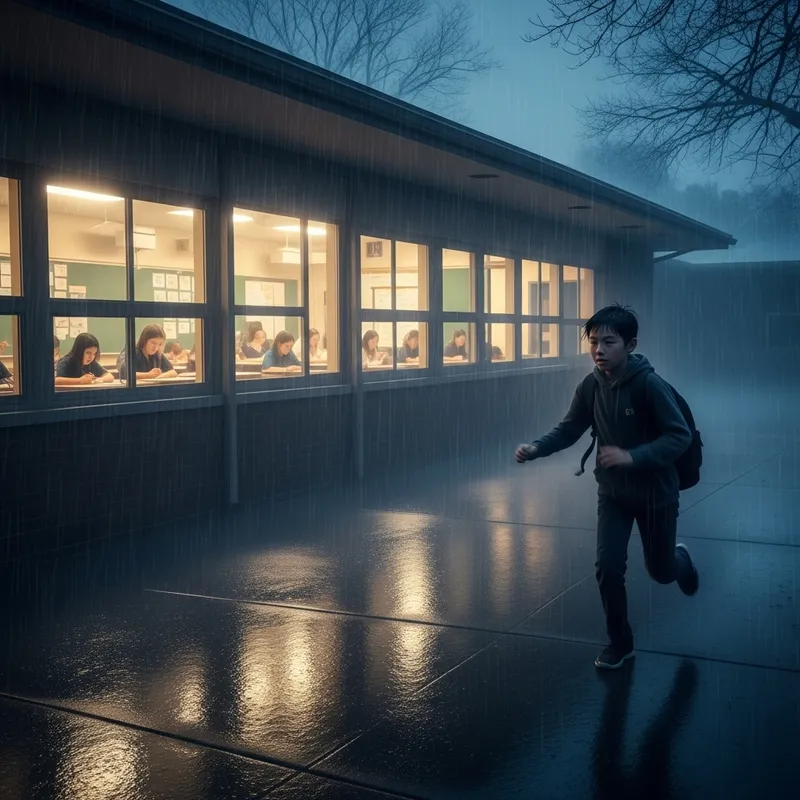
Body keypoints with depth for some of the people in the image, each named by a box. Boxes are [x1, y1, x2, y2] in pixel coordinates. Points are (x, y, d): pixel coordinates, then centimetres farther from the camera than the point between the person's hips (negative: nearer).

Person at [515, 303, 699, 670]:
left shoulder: (650, 384, -26)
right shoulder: (590, 387, -12)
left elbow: (681, 436, -24)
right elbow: (569, 429, -1)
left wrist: (633, 456, -34)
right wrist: (536, 448, -19)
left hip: (656, 492, -3)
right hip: (612, 492, 3)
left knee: (660, 571, 14)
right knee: (607, 568, -4)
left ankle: (680, 559, 52)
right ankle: (620, 642, 18)